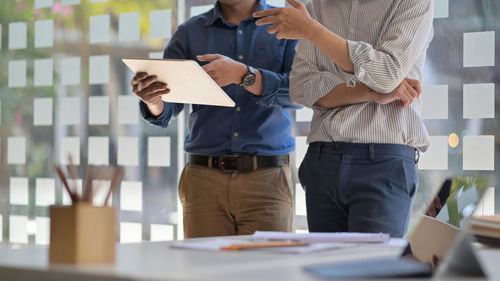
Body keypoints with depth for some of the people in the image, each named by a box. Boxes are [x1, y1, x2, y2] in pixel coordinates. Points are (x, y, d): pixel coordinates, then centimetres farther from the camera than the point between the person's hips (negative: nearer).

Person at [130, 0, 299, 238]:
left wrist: (242, 74, -23)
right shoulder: (189, 33, 12)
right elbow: (165, 111, 7)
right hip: (204, 179, 2)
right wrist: (152, 101, -17)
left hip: (267, 178, -1)